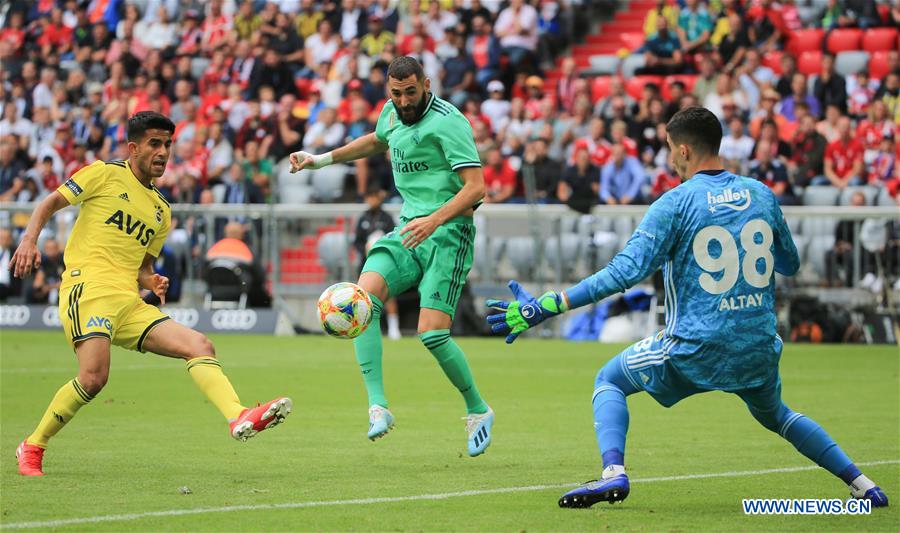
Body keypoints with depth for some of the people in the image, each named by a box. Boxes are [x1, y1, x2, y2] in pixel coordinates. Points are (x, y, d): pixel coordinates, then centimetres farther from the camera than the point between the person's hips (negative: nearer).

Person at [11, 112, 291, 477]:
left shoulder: (161, 211, 24)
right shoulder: (105, 175, 6)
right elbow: (50, 203, 4)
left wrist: (152, 282, 5)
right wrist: (29, 239, -14)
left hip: (129, 304, 7)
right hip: (87, 286, -7)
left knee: (200, 347, -9)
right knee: (94, 377, -25)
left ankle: (239, 419, -27)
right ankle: (32, 448, -7)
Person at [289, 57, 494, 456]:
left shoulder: (447, 122, -13)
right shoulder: (392, 113, 11)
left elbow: (475, 186, -19)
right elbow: (376, 141, 36)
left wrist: (434, 220, -32)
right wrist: (321, 159, 35)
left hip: (447, 232, -7)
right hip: (408, 229, 7)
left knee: (432, 333, -16)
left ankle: (478, 411, 10)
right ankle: (378, 408, -22)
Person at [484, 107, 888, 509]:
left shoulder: (676, 203, -11)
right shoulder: (761, 194, 3)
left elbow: (625, 271, -18)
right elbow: (790, 264, 16)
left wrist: (546, 307, -18)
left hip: (695, 349, -5)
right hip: (760, 350, 5)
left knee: (608, 381, 17)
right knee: (774, 415, 33)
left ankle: (613, 472, -6)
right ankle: (861, 483, 24)